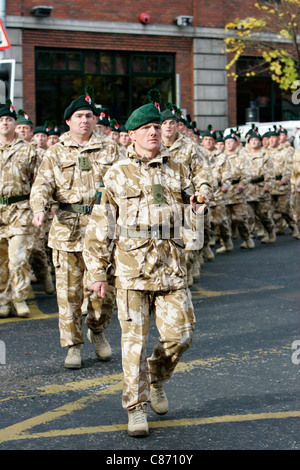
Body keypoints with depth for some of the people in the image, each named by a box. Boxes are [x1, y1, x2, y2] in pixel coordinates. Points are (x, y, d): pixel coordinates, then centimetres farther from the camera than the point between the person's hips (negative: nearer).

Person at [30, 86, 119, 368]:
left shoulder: (109, 150, 10)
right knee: (69, 289, 1)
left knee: (105, 287, 2)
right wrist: (38, 209, -22)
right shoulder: (56, 152, 7)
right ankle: (73, 345, 13)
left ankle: (97, 330, 29)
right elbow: (42, 184, -2)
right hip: (67, 227, -1)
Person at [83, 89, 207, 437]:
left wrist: (197, 211, -5)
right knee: (134, 339, -1)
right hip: (132, 267, -3)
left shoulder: (176, 170, 11)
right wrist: (96, 271, 0)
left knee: (179, 334, 0)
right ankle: (136, 408, 10)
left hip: (172, 266, 3)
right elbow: (100, 226, 3)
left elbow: (190, 218, 19)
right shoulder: (117, 174, 2)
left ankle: (156, 379, 30)